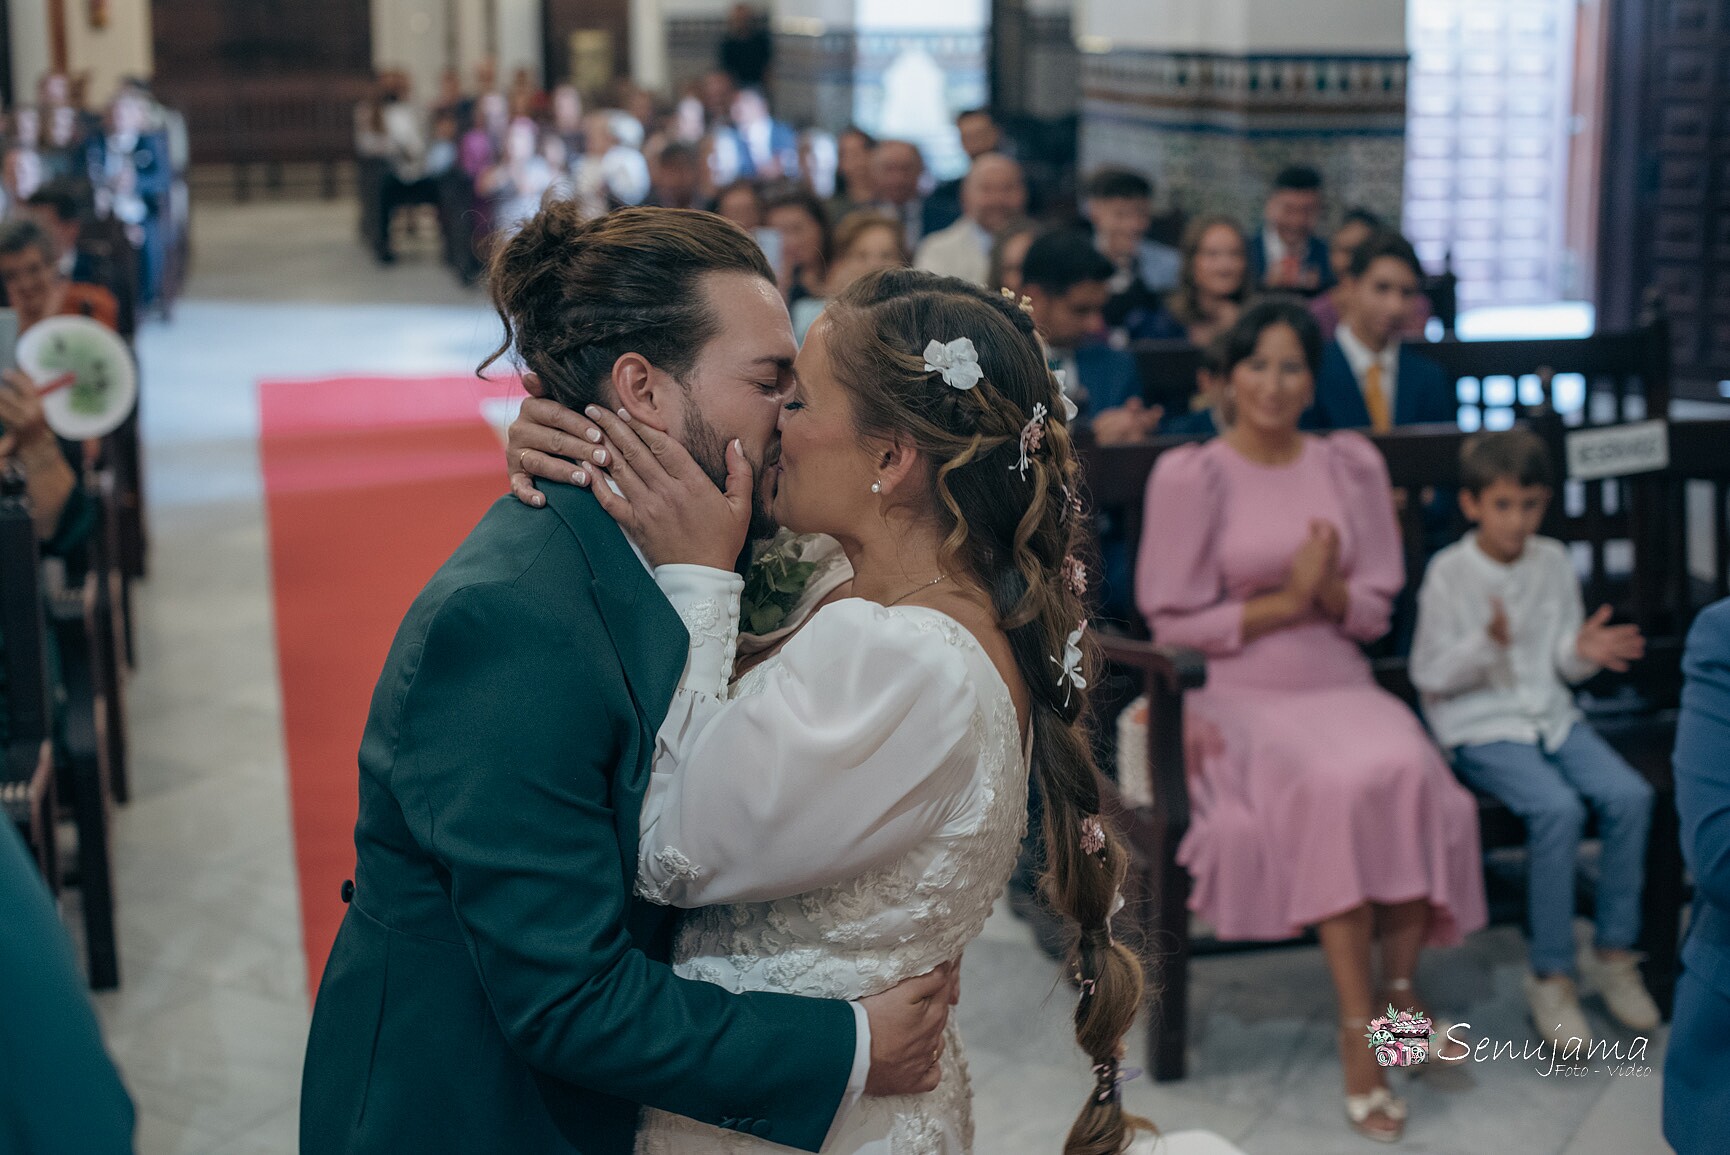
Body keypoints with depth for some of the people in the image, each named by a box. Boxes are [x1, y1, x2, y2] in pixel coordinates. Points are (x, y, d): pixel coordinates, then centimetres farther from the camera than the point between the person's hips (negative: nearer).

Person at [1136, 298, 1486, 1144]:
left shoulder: (1352, 466, 12)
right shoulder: (1189, 476, 0)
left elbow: (1377, 607, 11)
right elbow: (1172, 620, -2)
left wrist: (1330, 591, -11)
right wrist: (1284, 602, -11)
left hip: (1341, 685, 4)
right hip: (1237, 696, -3)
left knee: (1407, 771, -29)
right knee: (1339, 786, -32)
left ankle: (1399, 985, -12)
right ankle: (1360, 1026, -24)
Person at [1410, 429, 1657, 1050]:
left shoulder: (1554, 562, 8)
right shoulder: (1449, 573, -7)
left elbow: (1563, 663, 12)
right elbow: (1429, 674, -9)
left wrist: (1583, 651, -11)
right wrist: (1489, 643, -24)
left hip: (1552, 714, 5)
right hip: (1480, 726, -5)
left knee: (1629, 794, -19)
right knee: (1557, 807, -29)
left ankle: (1613, 951, -2)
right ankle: (1551, 974, -15)